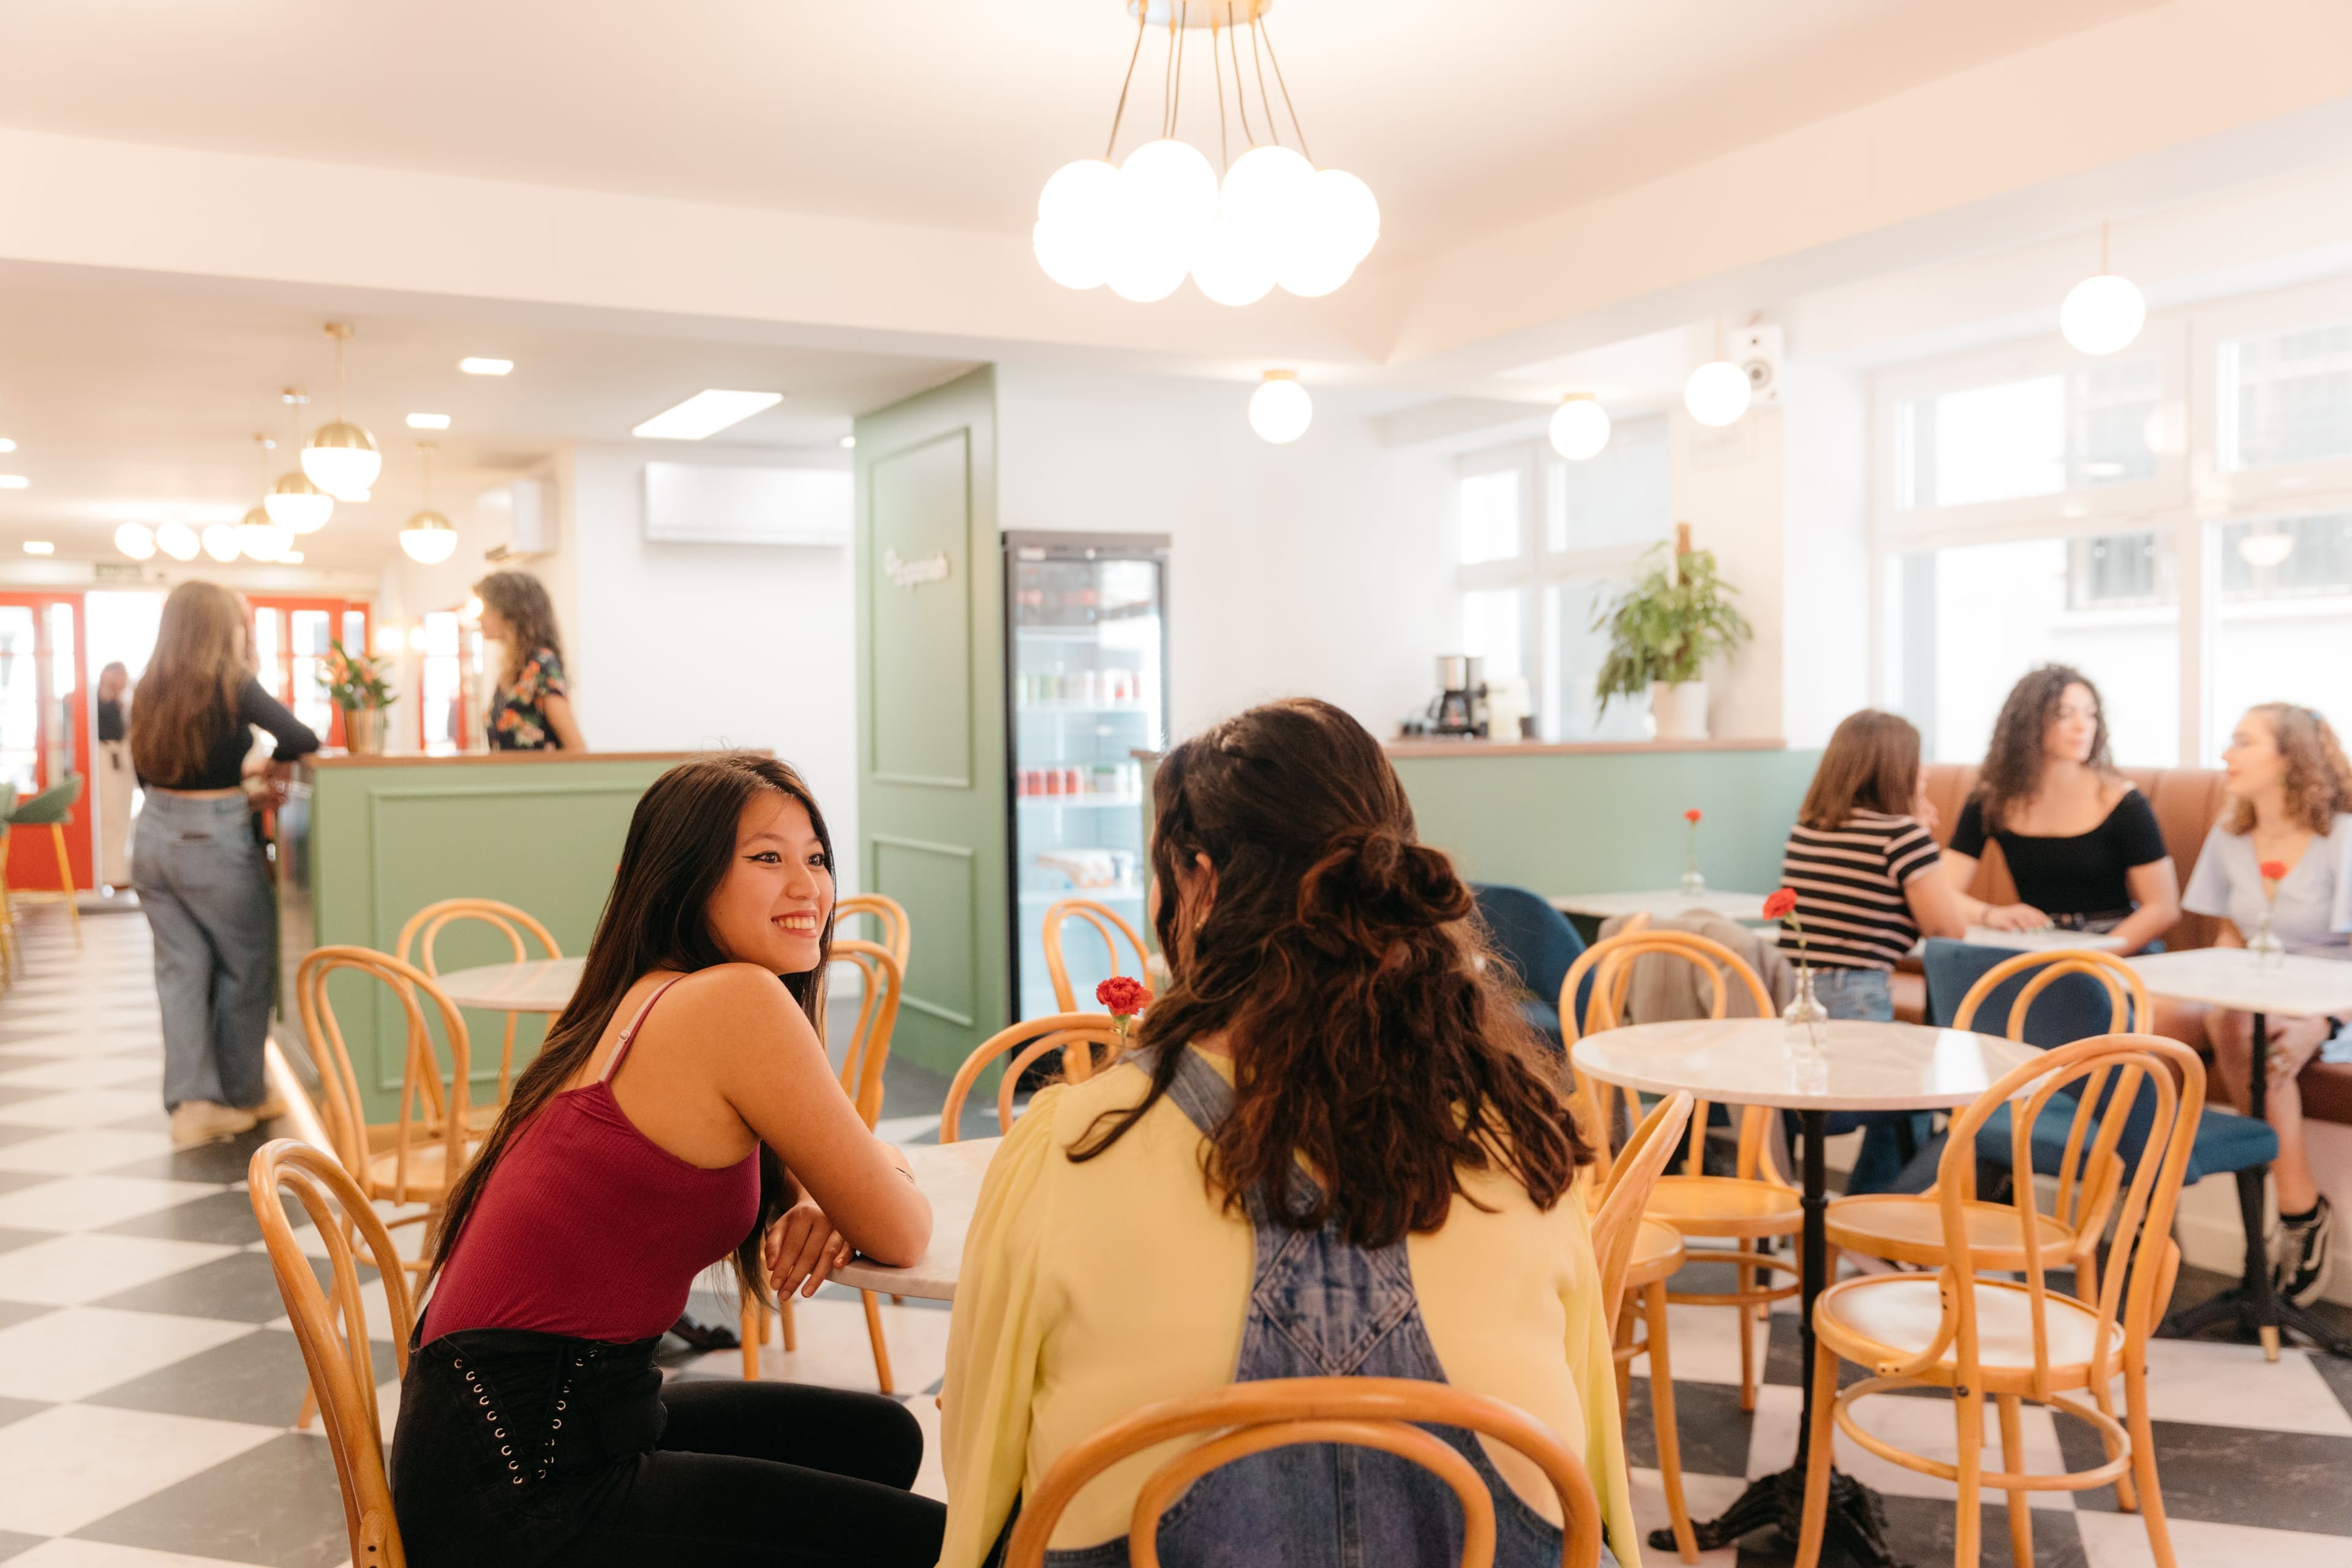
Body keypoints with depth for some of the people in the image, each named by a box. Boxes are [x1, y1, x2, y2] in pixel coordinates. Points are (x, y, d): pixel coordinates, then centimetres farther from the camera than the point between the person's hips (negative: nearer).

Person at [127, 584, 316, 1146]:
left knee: (181, 968, 9)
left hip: (154, 832, 6)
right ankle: (242, 1096, 19)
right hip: (212, 839, -6)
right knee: (249, 965, 10)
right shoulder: (231, 685, -12)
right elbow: (303, 739, -18)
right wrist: (276, 762, 4)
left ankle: (191, 1102, 5)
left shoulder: (152, 690, 6)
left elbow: (146, 771, 14)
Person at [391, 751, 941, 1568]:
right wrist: (885, 1167, 12)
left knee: (878, 1437, 20)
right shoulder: (738, 1000, -17)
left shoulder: (639, 1002, 11)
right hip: (520, 1499, -9)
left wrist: (818, 1204, 2)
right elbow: (897, 1233, -11)